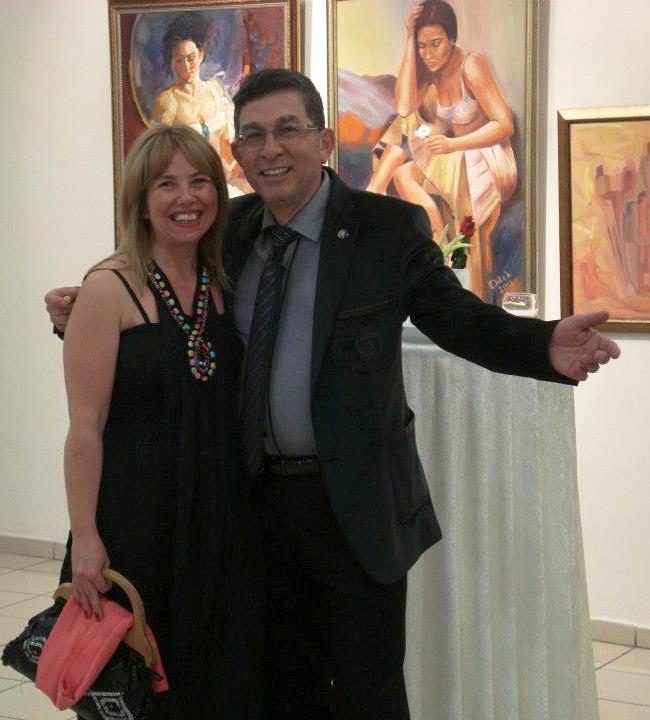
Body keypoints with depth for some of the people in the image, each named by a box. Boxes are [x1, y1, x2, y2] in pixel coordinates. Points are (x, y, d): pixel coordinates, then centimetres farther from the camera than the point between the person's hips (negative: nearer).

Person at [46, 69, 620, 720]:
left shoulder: (389, 227, -9)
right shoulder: (231, 231, 5)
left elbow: (456, 318, -7)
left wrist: (548, 348, -26)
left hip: (356, 503, -4)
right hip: (259, 497, 5)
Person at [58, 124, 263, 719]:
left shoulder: (225, 283, 7)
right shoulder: (110, 288, -10)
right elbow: (85, 426, -13)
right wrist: (84, 537, -17)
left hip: (221, 512, 5)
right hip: (139, 511, -5)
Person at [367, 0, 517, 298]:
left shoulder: (471, 65, -18)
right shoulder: (426, 66, 0)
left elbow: (505, 125, -19)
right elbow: (404, 108, -18)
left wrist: (452, 144, -32)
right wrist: (409, 42, -17)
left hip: (486, 160, -6)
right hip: (450, 159, 6)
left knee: (403, 171, -24)